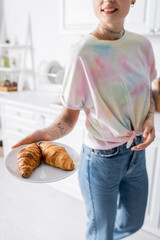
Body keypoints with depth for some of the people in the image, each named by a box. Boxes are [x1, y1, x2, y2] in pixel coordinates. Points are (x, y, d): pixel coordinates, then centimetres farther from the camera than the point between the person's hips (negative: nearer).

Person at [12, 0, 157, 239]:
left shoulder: (142, 44, -4)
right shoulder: (83, 53, -21)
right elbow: (69, 116, -15)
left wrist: (150, 118, -8)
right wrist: (47, 133, -36)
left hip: (137, 152, 6)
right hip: (101, 158, -6)